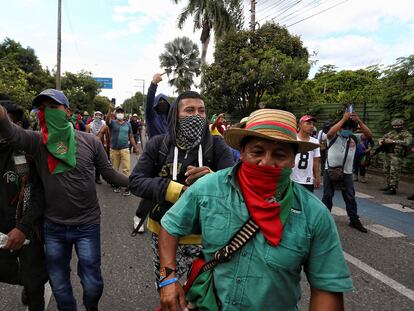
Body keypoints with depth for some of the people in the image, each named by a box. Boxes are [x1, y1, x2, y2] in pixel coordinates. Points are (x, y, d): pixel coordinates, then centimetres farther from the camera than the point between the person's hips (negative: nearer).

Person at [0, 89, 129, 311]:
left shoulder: (89, 141, -8)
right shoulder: (36, 142, -6)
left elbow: (109, 174, -2)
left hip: (87, 225, -1)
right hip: (53, 227, 2)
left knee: (92, 284, 12)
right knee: (59, 286, 20)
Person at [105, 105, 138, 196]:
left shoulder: (128, 124, 7)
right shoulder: (112, 123, 2)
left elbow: (131, 137, 11)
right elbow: (107, 120, -22)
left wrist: (136, 147, 6)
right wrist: (110, 110, -39)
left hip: (125, 149, 0)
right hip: (114, 149, 1)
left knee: (126, 169, -5)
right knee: (114, 169, 11)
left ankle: (127, 187, -1)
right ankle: (116, 185, 25)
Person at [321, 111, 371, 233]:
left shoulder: (354, 138, 5)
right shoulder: (334, 136, -6)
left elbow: (369, 135, -6)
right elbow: (330, 132, -29)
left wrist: (359, 121, -18)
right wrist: (343, 119, -27)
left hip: (346, 172, 3)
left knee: (350, 197, 8)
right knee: (327, 196, 9)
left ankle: (354, 220, 19)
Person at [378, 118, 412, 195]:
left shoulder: (406, 134, -4)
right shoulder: (391, 133, 16)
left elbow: (407, 142, -22)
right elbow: (383, 138, 21)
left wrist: (393, 141, -26)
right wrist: (380, 140, -4)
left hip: (396, 155, -7)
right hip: (387, 154, 8)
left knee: (394, 172, -11)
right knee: (387, 171, 13)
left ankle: (393, 189, -8)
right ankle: (389, 186, 24)